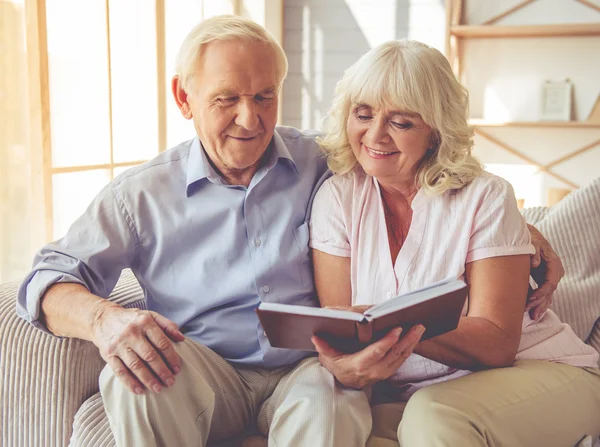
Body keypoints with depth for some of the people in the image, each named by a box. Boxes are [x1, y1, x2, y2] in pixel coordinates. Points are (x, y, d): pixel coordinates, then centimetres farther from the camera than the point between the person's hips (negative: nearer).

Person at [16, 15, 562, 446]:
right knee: (134, 373, -32)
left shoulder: (323, 165, 6)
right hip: (207, 375, 1)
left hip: (309, 366, 0)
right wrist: (104, 318, -23)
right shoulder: (143, 193, 4)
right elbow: (51, 278, 1)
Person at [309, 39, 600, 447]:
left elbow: (497, 341, -16)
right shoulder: (337, 198, -1)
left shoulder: (485, 197, -9)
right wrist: (344, 364, -31)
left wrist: (400, 328, -36)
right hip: (405, 396, 3)